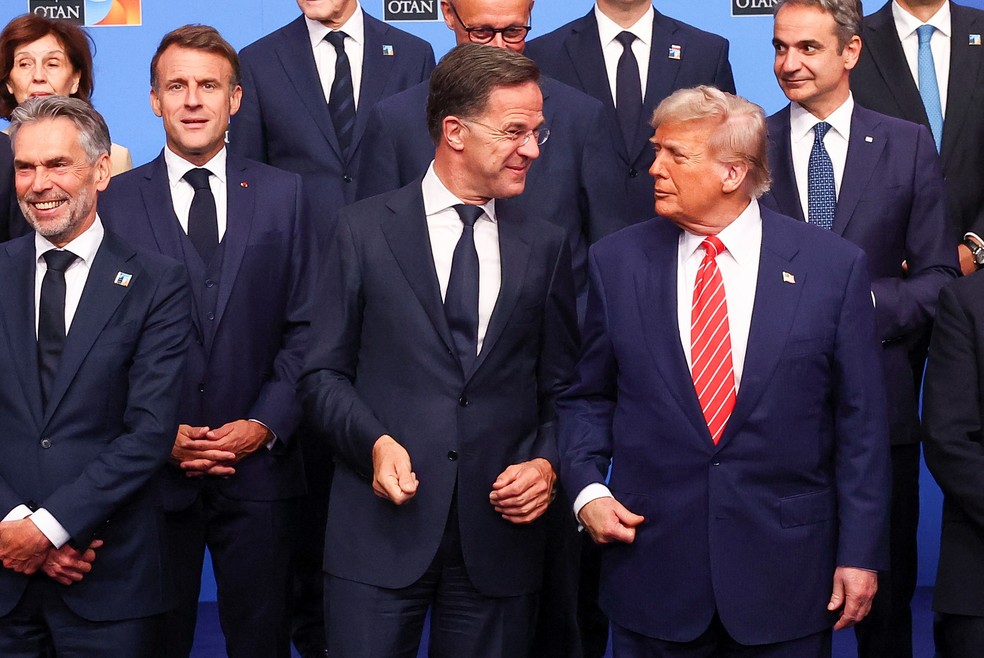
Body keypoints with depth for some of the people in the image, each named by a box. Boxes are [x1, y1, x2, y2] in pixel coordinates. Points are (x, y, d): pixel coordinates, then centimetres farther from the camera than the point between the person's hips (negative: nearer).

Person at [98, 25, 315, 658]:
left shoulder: (284, 195, 5)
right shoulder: (116, 201, 3)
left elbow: (305, 327, 3)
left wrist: (266, 425, -9)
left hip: (257, 464, 1)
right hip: (152, 467, 0)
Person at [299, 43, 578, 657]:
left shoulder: (546, 246, 8)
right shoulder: (365, 230, 2)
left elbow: (559, 388, 11)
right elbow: (325, 372, 3)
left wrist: (546, 462, -6)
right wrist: (374, 441, -13)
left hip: (500, 531, 2)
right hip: (382, 526, -2)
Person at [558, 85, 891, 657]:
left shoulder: (834, 266, -4)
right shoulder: (617, 262, 2)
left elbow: (861, 421, -1)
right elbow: (588, 397, 11)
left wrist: (860, 552, -3)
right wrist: (587, 488, -5)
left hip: (786, 571, -1)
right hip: (652, 562, 1)